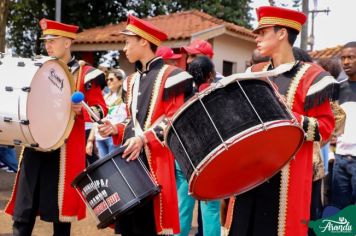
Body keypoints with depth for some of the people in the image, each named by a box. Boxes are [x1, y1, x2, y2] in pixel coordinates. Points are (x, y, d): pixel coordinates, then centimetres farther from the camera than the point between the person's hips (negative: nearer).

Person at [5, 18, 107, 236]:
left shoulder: (85, 74, -1)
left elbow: (100, 109, -2)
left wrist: (81, 109, -21)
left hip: (64, 150, -4)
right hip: (34, 146, 4)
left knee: (60, 210, 4)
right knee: (23, 214, 2)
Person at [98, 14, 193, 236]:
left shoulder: (171, 76, -6)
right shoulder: (133, 81, 18)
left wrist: (144, 139, -21)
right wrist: (117, 130, 4)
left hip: (155, 161, -7)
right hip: (128, 158, 7)